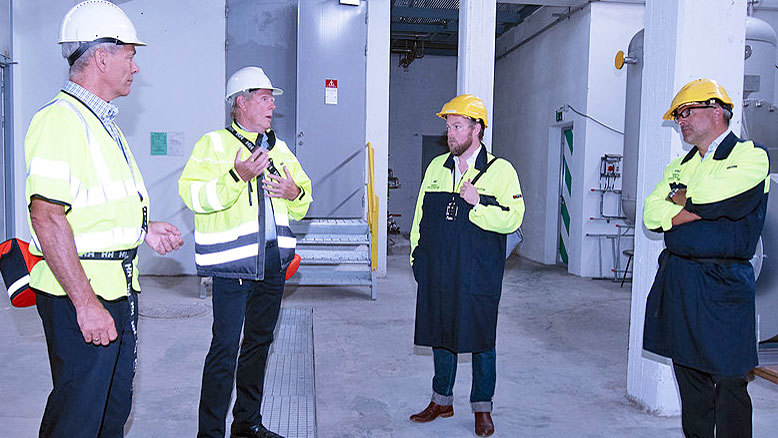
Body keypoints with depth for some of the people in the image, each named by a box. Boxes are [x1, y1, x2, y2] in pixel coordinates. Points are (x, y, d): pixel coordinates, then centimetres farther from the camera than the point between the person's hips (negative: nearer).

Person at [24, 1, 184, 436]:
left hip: (118, 289, 10)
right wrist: (85, 302, -25)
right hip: (81, 293, -10)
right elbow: (47, 216, -23)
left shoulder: (102, 121, 18)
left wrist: (143, 229, 15)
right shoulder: (61, 119, -15)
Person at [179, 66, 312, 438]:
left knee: (260, 341, 15)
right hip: (233, 263, -7)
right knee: (225, 346, -6)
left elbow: (303, 203, 22)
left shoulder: (279, 149, 16)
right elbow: (192, 194, -15)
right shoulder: (214, 144, -2)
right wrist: (237, 177, -26)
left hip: (274, 261, 7)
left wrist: (296, 193, -1)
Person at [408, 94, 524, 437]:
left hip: (478, 274, -4)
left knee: (480, 339, 6)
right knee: (440, 335, 13)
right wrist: (417, 256, 10)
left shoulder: (500, 171, -2)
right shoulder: (436, 167, 11)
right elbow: (421, 216, 15)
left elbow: (512, 219, -8)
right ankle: (442, 400, 31)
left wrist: (479, 204, -19)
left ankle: (482, 408, 23)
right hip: (437, 271, 4)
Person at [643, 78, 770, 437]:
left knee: (728, 382, 0)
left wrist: (678, 198, -1)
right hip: (675, 282, 6)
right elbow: (651, 215, 5)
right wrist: (702, 207, -9)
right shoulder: (679, 165, 17)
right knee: (688, 375, 13)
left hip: (722, 285, -6)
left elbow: (712, 195, -20)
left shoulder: (752, 155, -2)